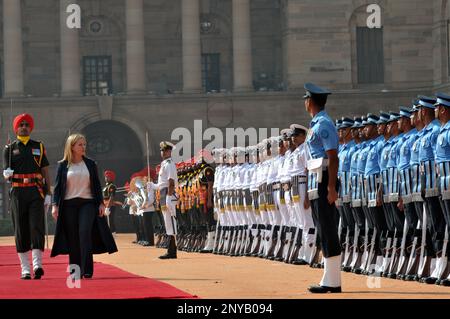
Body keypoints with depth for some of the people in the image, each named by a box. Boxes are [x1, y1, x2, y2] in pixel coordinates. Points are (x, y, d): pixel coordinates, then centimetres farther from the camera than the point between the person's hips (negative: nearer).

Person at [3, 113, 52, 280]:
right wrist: (7, 174, -22)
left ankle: (37, 264, -19)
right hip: (18, 194, 0)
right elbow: (6, 173, 3)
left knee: (37, 227, -13)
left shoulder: (39, 147, 11)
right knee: (21, 230, 1)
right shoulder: (10, 149, 8)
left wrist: (48, 195, 2)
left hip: (36, 192, 0)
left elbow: (45, 172, 10)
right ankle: (25, 269, 6)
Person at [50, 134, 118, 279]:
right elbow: (58, 186, 5)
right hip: (69, 205, 0)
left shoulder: (90, 164, 10)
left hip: (87, 203, 0)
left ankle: (87, 270, -18)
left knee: (85, 233, -17)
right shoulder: (63, 166, 6)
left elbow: (97, 185, 12)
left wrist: (101, 203, 4)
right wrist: (55, 205, -4)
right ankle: (75, 271, 7)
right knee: (73, 239, 0)